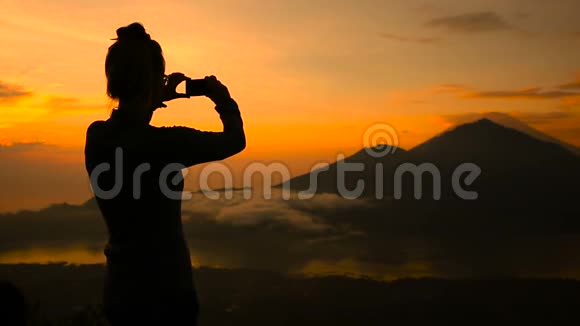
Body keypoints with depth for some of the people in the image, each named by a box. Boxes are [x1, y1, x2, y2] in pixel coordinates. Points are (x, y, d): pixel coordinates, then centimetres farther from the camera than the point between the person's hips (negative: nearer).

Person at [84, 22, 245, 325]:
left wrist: (154, 102, 21)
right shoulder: (165, 142, -25)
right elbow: (235, 140, -6)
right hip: (164, 295, -6)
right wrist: (224, 101, 11)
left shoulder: (96, 136, -6)